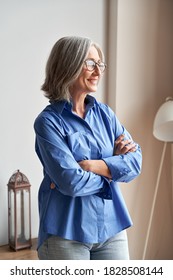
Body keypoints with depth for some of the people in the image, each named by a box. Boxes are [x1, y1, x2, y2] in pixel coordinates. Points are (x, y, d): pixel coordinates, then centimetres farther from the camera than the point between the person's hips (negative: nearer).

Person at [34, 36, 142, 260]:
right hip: (66, 234, -4)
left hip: (112, 227, 5)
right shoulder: (48, 121, -10)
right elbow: (71, 182, -20)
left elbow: (135, 161, -2)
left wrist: (93, 165, -16)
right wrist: (113, 165, -7)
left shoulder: (104, 113, 6)